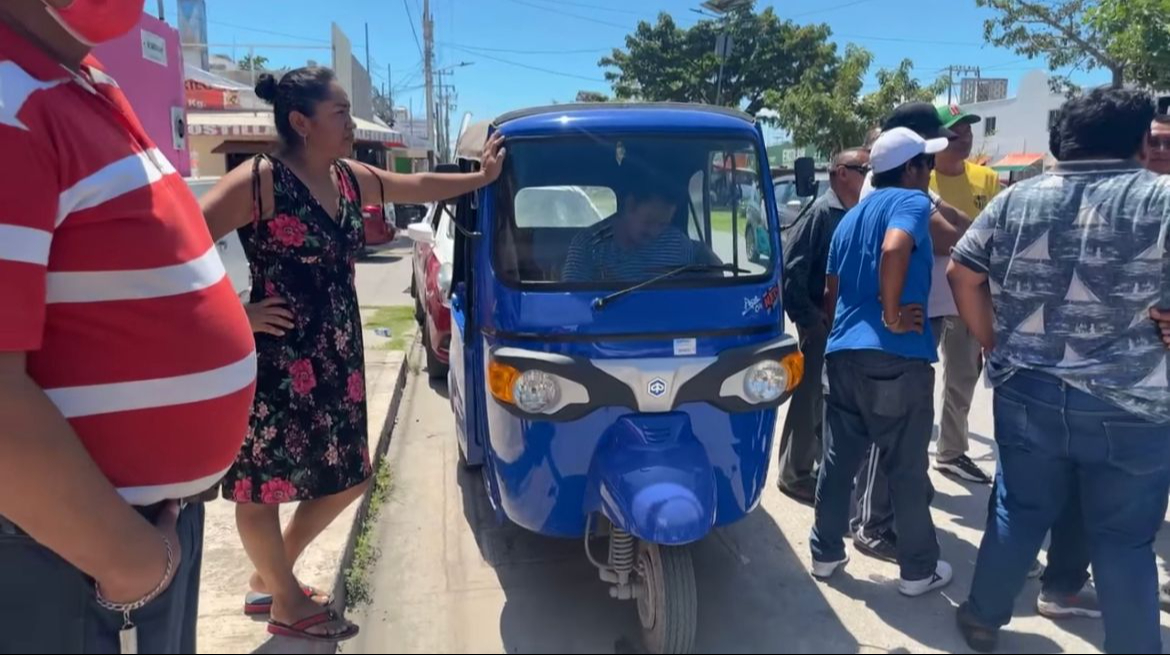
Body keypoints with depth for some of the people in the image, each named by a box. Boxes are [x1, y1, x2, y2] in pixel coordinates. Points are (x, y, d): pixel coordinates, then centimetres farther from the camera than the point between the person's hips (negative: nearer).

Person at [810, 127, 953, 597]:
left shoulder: (851, 217, 20)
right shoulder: (911, 201, -3)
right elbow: (894, 249, -25)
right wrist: (892, 317, -18)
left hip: (842, 353, 7)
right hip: (897, 356, -7)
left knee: (838, 460, 14)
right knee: (907, 469, 4)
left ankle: (826, 554, 24)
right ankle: (919, 569, 17)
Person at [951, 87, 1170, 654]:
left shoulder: (1016, 200, 3)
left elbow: (962, 273, 5)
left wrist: (995, 343, 10)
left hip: (1027, 395, 3)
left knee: (1018, 514, 18)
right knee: (1124, 540, 11)